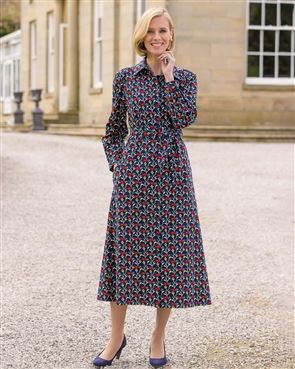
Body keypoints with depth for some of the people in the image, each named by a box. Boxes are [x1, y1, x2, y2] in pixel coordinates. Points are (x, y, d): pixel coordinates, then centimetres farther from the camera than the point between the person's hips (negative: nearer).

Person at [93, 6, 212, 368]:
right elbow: (114, 128, 13)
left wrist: (169, 75, -9)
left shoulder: (185, 77, 5)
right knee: (125, 247, 1)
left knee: (169, 249, 2)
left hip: (171, 171, 0)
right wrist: (115, 164, 2)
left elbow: (184, 118, -13)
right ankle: (116, 337, 13)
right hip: (133, 171, 0)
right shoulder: (125, 77, 6)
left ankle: (159, 336, 16)